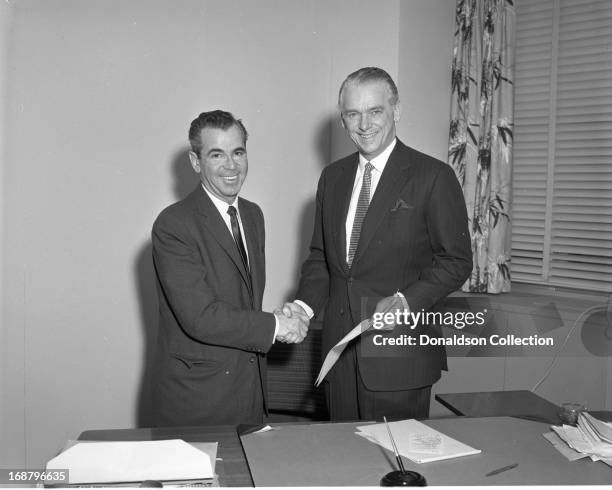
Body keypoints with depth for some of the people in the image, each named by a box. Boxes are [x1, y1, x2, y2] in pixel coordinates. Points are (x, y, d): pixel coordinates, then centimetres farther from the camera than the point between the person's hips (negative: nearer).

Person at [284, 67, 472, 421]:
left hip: (400, 355, -5)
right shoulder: (333, 177, 11)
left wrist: (406, 300, -20)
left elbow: (457, 261, -6)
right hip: (341, 349, 5)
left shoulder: (433, 177, -7)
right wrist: (305, 304, -1)